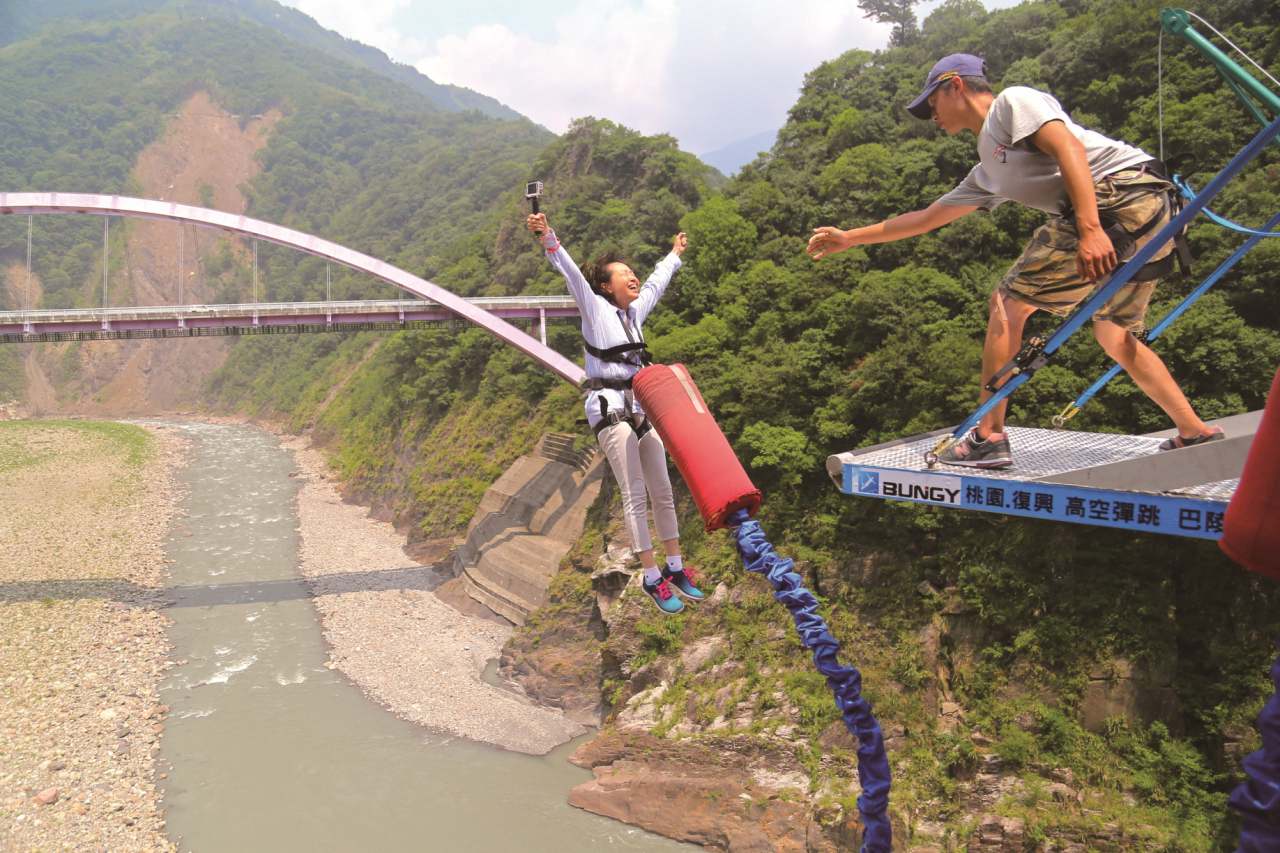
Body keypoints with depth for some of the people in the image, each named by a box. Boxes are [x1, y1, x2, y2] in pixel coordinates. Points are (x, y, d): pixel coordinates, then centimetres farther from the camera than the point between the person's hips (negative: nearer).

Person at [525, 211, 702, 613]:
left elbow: (656, 282, 33)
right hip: (609, 409, -7)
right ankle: (652, 579, -5)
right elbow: (571, 274, -17)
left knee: (662, 490, 8)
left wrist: (675, 255, 48)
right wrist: (548, 239, -31)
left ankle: (675, 568, 18)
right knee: (634, 495, -9)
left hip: (642, 406, 7)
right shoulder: (595, 309, -2)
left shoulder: (634, 312, 15)